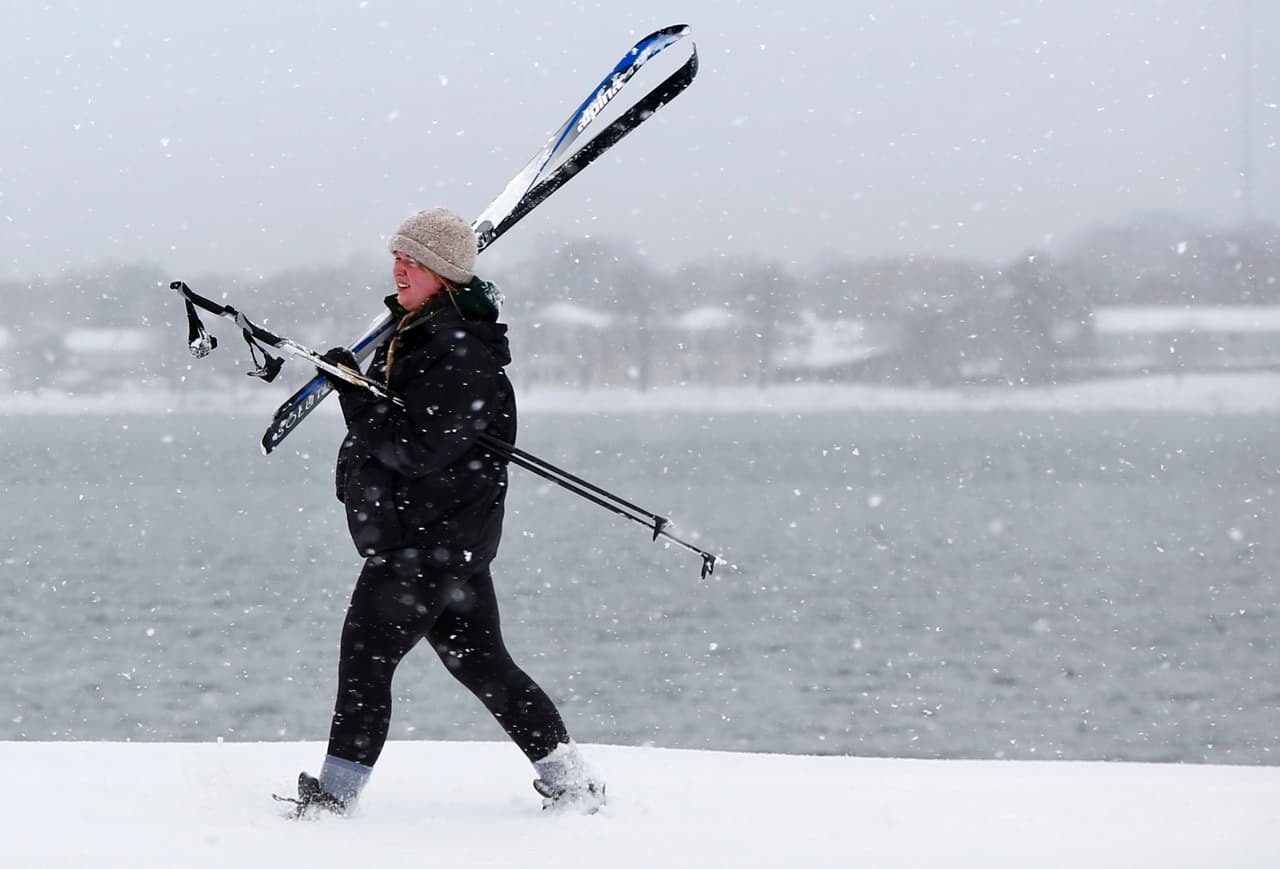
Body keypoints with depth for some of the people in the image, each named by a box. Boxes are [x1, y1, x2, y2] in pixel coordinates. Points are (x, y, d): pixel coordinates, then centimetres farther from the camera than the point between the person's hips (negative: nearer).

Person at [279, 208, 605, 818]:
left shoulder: (460, 355, -20)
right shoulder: (416, 330, 12)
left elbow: (416, 448, -25)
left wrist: (353, 394, -23)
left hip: (430, 537, -10)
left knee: (367, 653, -7)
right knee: (479, 661, 13)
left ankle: (335, 795, -4)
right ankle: (571, 783, 16)